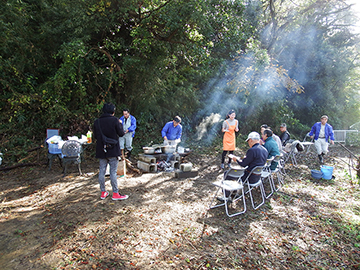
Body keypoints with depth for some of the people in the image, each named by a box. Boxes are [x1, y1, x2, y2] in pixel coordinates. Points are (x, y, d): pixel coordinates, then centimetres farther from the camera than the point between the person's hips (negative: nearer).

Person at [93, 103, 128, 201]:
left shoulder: (97, 122, 2)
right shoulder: (114, 120, -11)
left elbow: (95, 136, 8)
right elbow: (121, 133, -6)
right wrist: (120, 124, 9)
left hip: (101, 151, 4)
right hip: (113, 150, -4)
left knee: (102, 171, 11)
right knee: (113, 172, 0)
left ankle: (103, 193, 20)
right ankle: (115, 193, 6)